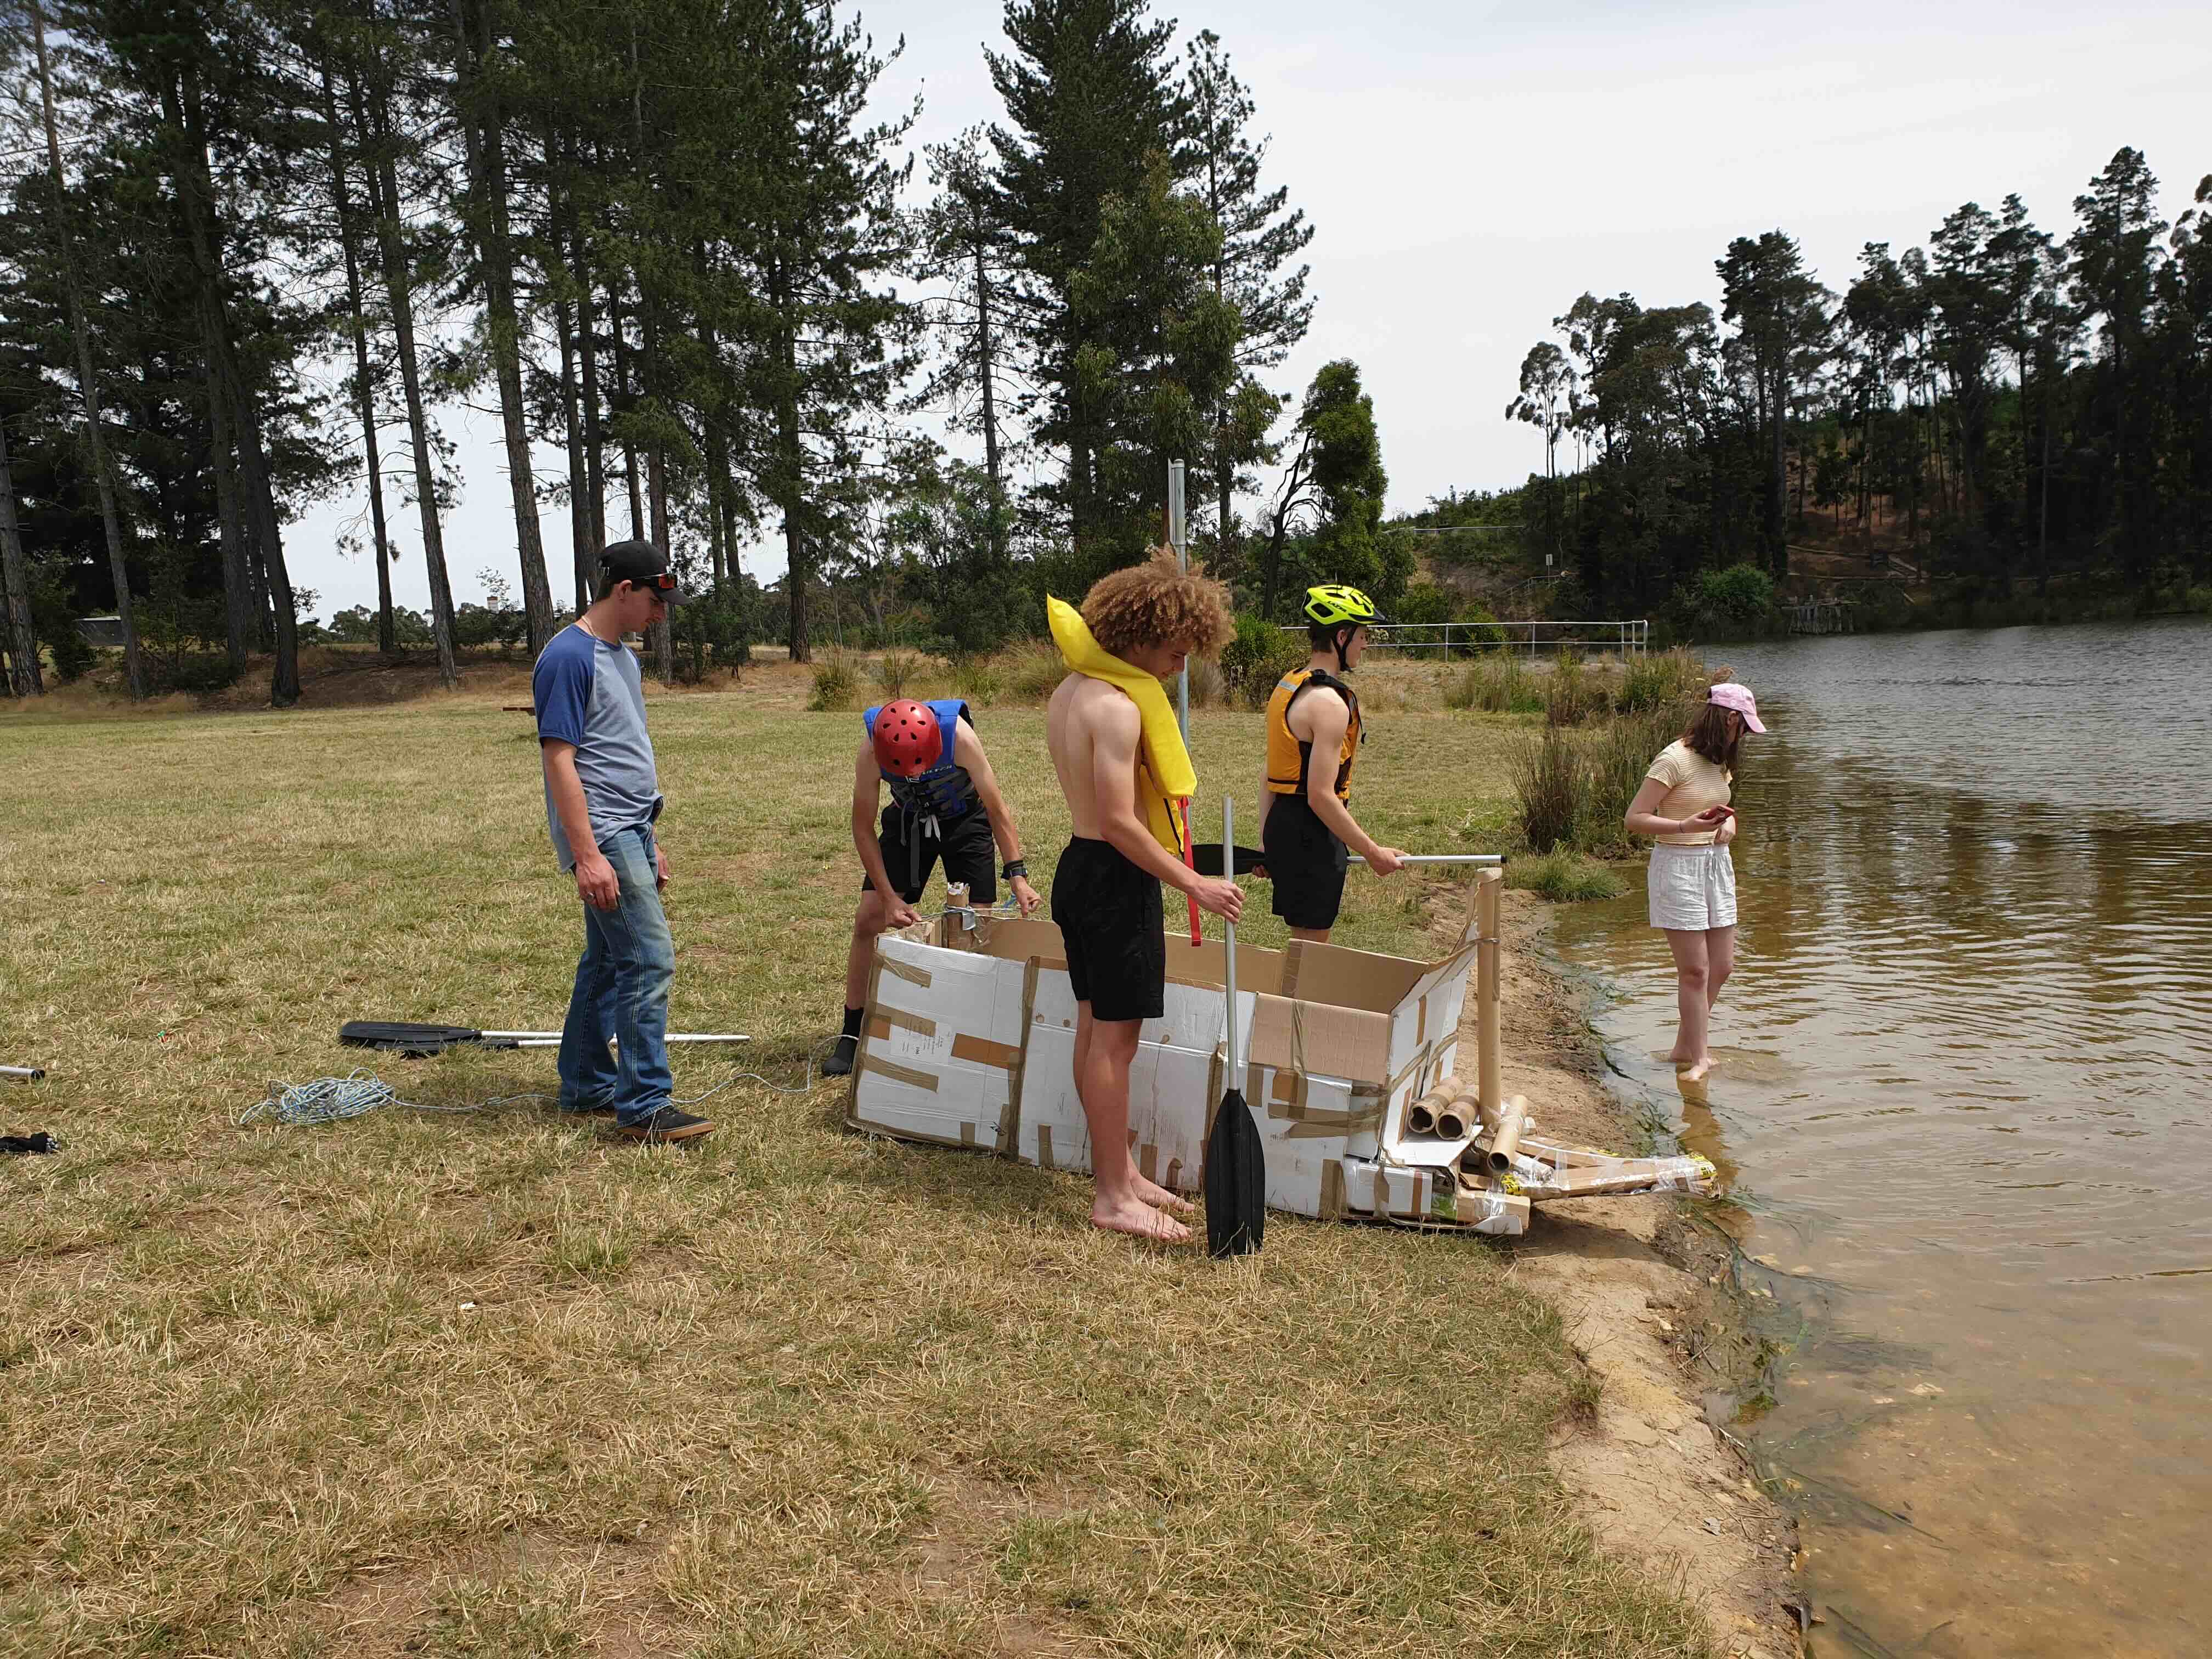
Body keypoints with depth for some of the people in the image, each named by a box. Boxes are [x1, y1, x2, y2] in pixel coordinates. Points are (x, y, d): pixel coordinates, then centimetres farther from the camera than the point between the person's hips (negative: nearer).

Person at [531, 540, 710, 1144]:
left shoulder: (622, 658, 16)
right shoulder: (569, 657, -13)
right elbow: (560, 760, -17)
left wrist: (649, 844, 22)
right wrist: (587, 855, -21)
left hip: (630, 832, 9)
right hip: (602, 835, -9)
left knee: (607, 961, 14)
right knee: (650, 961, -11)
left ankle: (586, 1085, 25)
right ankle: (644, 1106, -5)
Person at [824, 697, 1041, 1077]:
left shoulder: (959, 736, -36)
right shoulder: (871, 752, -30)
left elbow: (997, 809, -27)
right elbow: (863, 829, -19)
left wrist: (1018, 875, -32)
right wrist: (890, 899, -22)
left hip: (965, 820, -1)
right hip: (907, 821, 2)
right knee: (869, 920, -5)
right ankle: (852, 1036, 6)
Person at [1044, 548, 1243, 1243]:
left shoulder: (1070, 692, 10)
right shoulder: (1117, 707, -20)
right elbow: (1120, 823, -24)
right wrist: (1195, 885, -20)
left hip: (1077, 867, 10)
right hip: (1114, 878, -10)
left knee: (1096, 1027, 15)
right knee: (1116, 1035, -2)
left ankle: (1116, 1171, 28)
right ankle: (1113, 1198, 7)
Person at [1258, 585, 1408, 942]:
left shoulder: (1287, 685, 12)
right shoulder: (1329, 702, -19)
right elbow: (1321, 796, -23)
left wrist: (1265, 841, 19)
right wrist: (1373, 853, -17)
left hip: (1281, 824, 10)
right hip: (1312, 834, -10)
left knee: (1303, 942, 18)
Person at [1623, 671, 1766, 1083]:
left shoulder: (1719, 761, 10)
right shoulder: (1674, 760, -15)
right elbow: (1634, 819, -17)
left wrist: (1729, 824, -1)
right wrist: (1686, 826, -28)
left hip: (1716, 864, 8)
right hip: (1679, 866, -8)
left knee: (1722, 966, 10)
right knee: (1695, 969, -4)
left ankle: (1685, 1049, 24)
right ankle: (1698, 1056, 8)